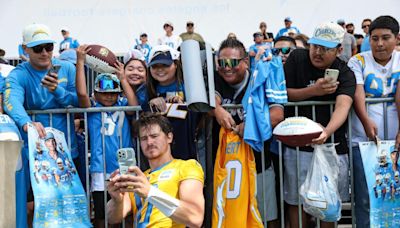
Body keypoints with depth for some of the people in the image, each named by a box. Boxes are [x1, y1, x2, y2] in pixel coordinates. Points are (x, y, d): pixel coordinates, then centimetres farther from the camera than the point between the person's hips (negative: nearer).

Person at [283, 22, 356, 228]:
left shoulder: (345, 74, -7)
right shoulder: (297, 58, -3)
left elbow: (343, 106, -25)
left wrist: (327, 132, -45)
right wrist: (313, 91, -19)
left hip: (333, 144, 0)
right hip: (297, 143, 0)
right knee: (296, 200, 8)